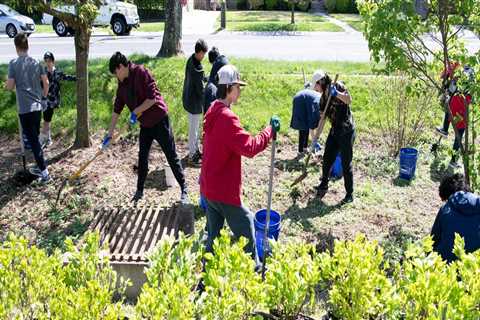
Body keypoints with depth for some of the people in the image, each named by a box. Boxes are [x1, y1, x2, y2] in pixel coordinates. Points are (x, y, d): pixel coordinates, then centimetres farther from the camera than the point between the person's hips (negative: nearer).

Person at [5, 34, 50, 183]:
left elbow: (10, 86, -9)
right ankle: (40, 166, 27)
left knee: (32, 140, -2)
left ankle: (44, 172, -5)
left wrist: (7, 84, 14)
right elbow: (46, 83, 5)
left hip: (25, 108, -5)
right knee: (35, 137, 18)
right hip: (37, 106, 5)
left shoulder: (14, 63, -9)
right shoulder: (36, 63, 4)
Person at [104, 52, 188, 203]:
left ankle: (184, 190, 9)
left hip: (159, 121, -7)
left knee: (172, 156, -1)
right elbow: (117, 109, 9)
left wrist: (136, 112, -17)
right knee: (142, 158, 13)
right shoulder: (122, 84, 7)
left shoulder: (141, 72, -16)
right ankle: (139, 191, 26)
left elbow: (153, 98, -21)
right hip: (145, 125, 8)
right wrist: (110, 134, 8)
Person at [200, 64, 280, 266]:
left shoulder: (212, 112, 7)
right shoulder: (227, 117, -23)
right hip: (224, 191, -9)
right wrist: (270, 130, -19)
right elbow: (250, 147, -29)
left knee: (213, 233, 17)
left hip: (208, 188, 9)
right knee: (245, 229, 9)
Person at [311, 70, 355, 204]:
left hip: (346, 131, -7)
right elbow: (322, 119, 11)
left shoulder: (338, 86, -10)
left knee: (346, 163, -1)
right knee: (327, 159, 13)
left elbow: (349, 100, -26)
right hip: (334, 131, 7)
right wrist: (315, 138, 9)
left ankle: (350, 194, 12)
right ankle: (323, 186, 33)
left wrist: (335, 93, -33)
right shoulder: (323, 98, 10)